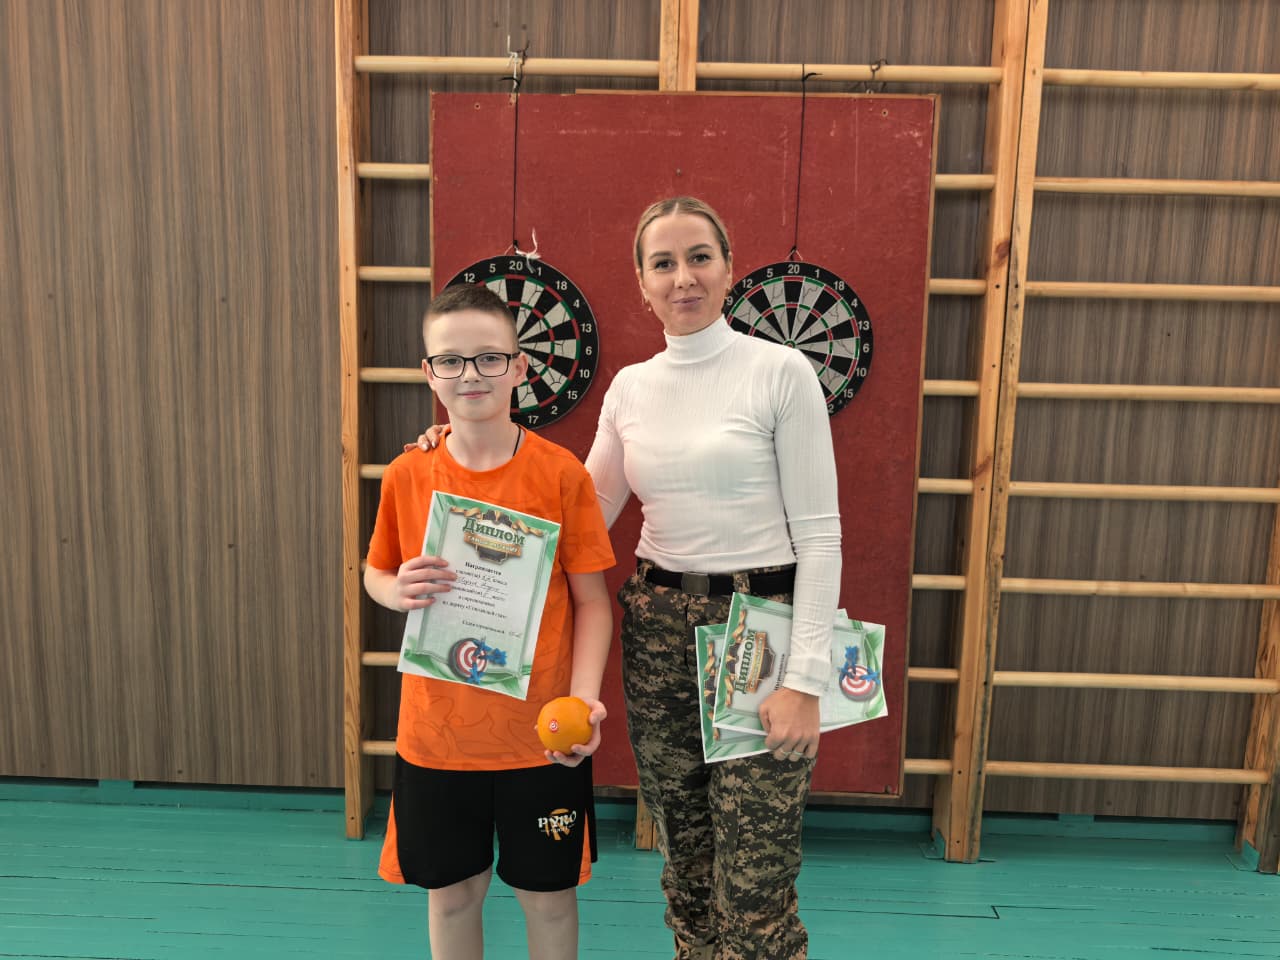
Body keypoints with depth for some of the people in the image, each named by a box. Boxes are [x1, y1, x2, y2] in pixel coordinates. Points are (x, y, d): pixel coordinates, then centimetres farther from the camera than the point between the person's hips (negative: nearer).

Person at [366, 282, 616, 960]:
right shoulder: (408, 475, -3)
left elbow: (591, 599, -6)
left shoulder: (560, 473, -10)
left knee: (548, 895, 15)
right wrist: (400, 592, -13)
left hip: (539, 733, -2)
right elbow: (376, 574, 10)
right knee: (450, 892, 19)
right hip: (436, 730, 2)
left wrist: (583, 699, -18)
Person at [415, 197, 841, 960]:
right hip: (658, 628, 5)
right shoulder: (630, 387, 7)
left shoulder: (780, 371, -7)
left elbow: (818, 532, -9)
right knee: (685, 858, 17)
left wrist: (805, 678, -14)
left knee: (754, 893, 1)